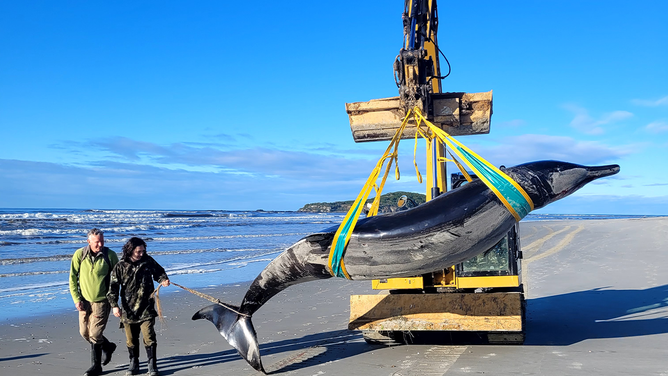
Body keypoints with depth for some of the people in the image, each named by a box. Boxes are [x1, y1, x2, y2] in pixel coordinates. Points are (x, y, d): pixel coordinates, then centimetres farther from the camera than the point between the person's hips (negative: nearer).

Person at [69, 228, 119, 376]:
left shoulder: (110, 255, -9)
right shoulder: (79, 255, -6)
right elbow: (73, 278, 0)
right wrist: (76, 299, -7)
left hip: (101, 301, -3)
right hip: (84, 300, 4)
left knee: (94, 334, -6)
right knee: (84, 332, 11)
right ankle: (108, 347, 35)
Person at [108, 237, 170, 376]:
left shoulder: (148, 261, 1)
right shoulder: (120, 266, -3)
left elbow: (159, 271, 19)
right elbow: (113, 287, -2)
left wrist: (163, 279, -2)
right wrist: (114, 305, -11)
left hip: (146, 309, 0)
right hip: (128, 310, 1)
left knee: (149, 337, -4)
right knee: (131, 339, 11)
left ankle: (152, 365, 8)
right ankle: (134, 364, 27)